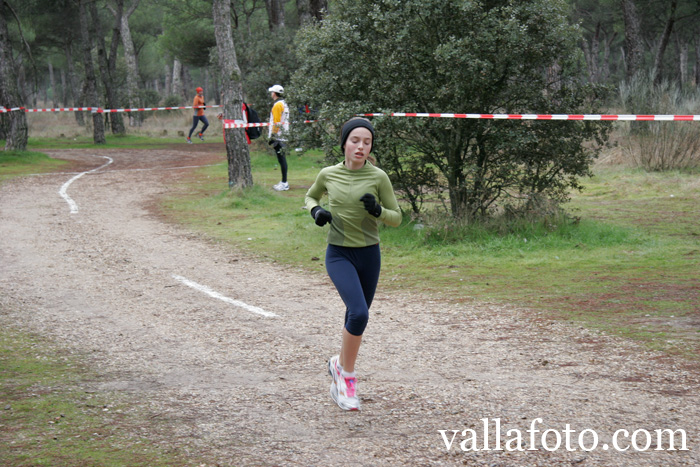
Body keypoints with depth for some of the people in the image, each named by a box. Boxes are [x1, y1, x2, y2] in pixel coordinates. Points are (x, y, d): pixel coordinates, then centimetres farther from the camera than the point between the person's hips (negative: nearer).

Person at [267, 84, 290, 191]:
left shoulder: (277, 105, -11)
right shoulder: (284, 104, 19)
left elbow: (276, 122, -16)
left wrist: (272, 135, -15)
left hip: (278, 137, -10)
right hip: (283, 137, 10)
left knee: (281, 159, -10)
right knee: (282, 159, 13)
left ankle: (284, 184, -11)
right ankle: (283, 182, 17)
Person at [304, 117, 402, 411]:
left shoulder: (378, 177, -6)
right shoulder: (329, 175, -3)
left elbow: (396, 218, 0)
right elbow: (311, 196, 19)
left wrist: (377, 210, -20)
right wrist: (315, 210, -3)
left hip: (369, 254, 2)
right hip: (339, 254, -2)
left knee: (356, 319, 14)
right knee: (359, 313, -22)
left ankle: (340, 366, 40)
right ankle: (347, 373, -2)